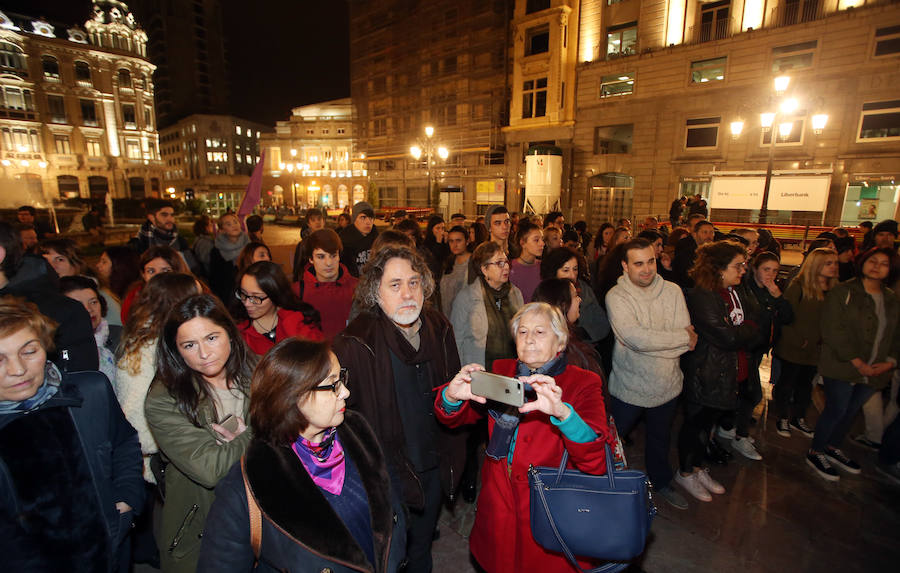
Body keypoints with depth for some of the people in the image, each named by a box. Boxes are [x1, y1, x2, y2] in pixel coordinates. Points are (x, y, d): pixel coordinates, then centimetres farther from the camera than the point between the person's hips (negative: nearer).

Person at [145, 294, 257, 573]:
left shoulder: (257, 373, -9)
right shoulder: (163, 401, -18)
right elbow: (211, 470, -26)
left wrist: (242, 440, -21)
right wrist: (253, 437, -15)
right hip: (200, 532, -3)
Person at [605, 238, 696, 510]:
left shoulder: (672, 291, -6)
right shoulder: (616, 297, -18)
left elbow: (686, 343, -12)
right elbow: (635, 338, -31)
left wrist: (651, 342, -24)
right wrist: (683, 337, -21)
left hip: (666, 385, 4)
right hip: (629, 387, -4)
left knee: (660, 438, 27)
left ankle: (661, 482, 52)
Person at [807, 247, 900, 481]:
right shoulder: (842, 292, -8)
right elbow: (834, 331, -15)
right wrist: (856, 362, -18)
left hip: (874, 371, 6)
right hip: (842, 367, -6)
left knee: (851, 411, 15)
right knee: (836, 410, -2)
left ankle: (832, 448, 34)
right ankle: (816, 452, 15)